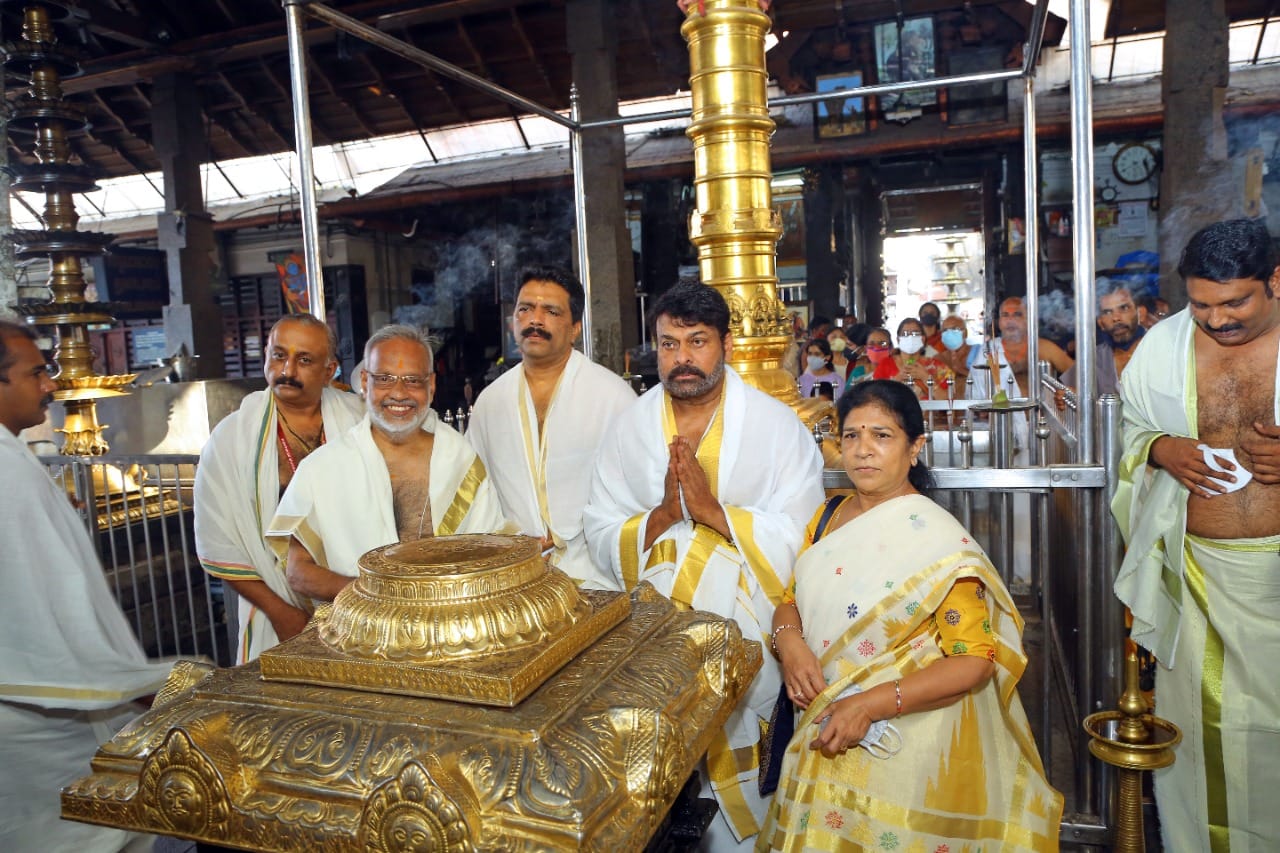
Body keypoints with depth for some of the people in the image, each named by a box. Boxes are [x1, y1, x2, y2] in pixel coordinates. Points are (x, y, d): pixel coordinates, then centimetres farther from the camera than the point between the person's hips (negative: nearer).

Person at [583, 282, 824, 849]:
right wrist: (662, 515, -18)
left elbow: (800, 537, -12)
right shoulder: (631, 427, 1)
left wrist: (712, 509, -21)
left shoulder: (776, 425, -6)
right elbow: (601, 539, -1)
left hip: (753, 624, -2)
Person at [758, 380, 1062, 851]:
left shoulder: (939, 541, -17)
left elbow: (975, 661, -18)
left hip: (906, 739, -5)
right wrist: (789, 640, -14)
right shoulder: (829, 516, 2)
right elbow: (792, 600, 10)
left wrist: (871, 705, -26)